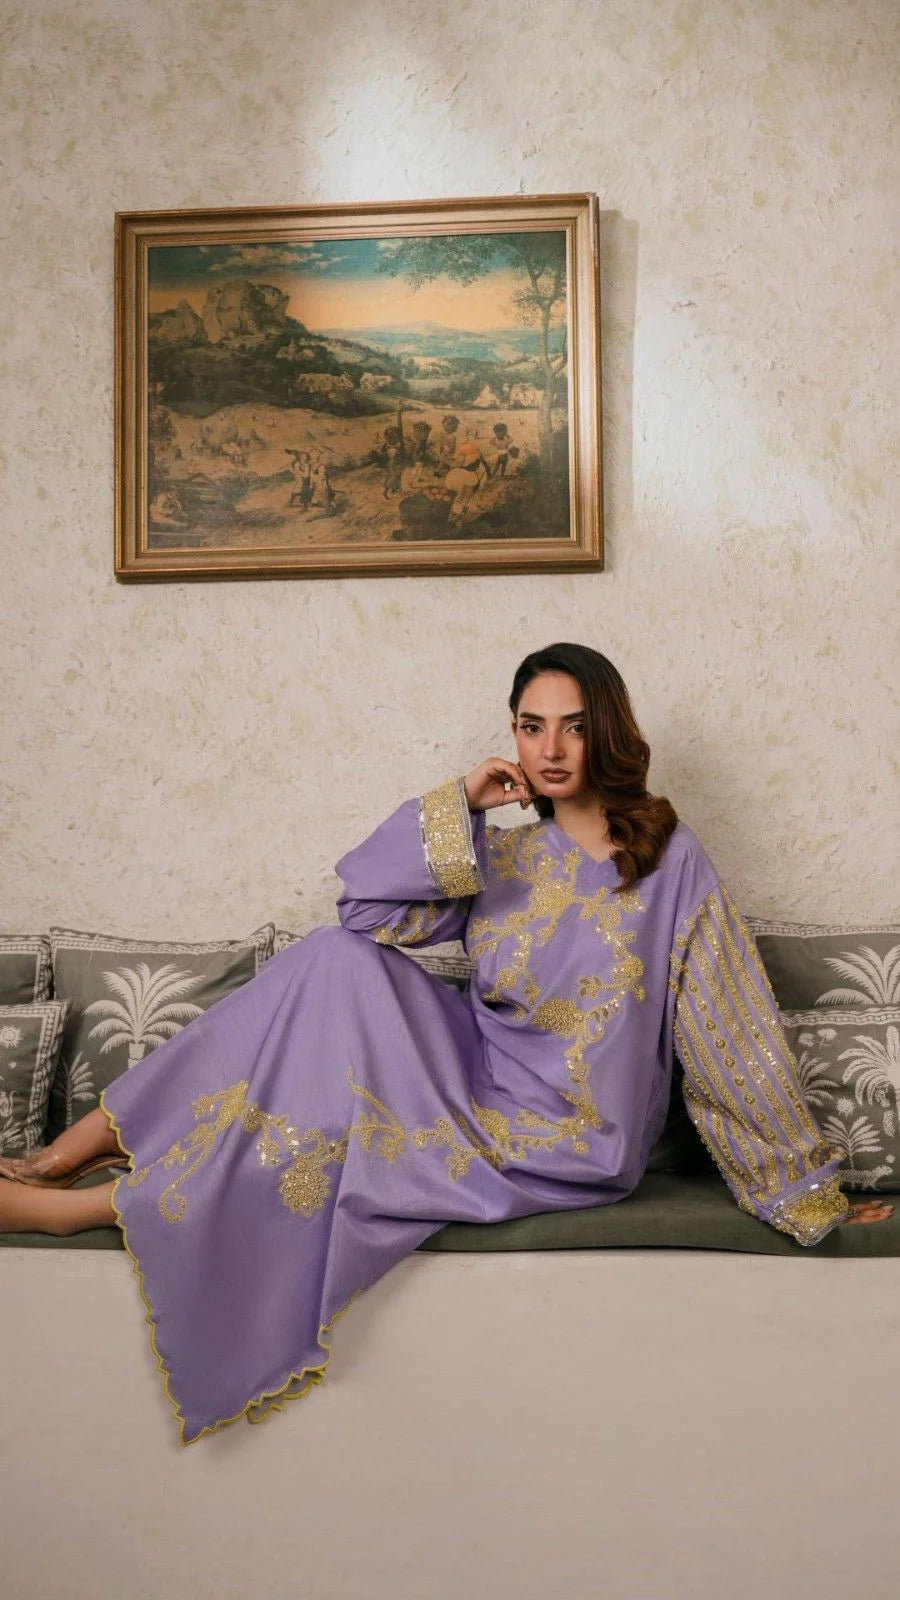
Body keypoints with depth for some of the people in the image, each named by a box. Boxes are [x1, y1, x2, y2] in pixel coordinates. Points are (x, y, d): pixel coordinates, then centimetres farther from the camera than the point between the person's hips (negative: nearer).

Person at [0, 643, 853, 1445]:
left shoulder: (670, 860, -8)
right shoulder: (503, 856, 5)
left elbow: (728, 1036, -5)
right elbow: (365, 903, -4)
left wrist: (809, 1189, -2)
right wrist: (457, 802, -10)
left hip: (566, 1145, -4)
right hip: (481, 1082, 5)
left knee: (332, 1138, -19)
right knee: (341, 959, -18)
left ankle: (85, 1206, 0)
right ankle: (98, 1135, -12)